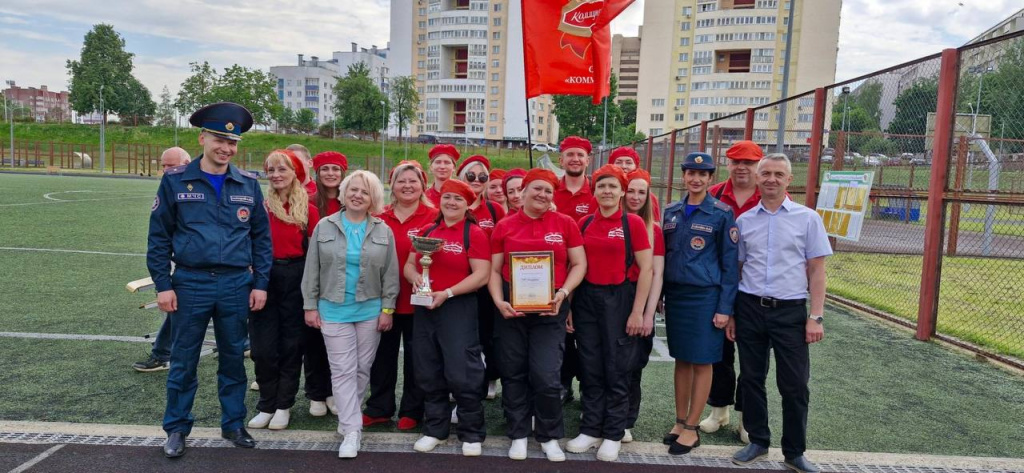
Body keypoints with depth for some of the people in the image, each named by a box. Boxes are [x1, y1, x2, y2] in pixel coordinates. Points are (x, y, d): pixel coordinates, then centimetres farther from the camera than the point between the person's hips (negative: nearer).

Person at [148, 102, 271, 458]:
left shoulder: (248, 184, 3)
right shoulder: (175, 181, -1)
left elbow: (261, 237, 6)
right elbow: (159, 236, 0)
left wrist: (260, 284, 1)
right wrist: (163, 285, -4)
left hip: (236, 286, 2)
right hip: (189, 284, -1)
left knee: (233, 359, 12)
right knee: (183, 362, 9)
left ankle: (233, 424, 27)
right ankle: (177, 429, 26)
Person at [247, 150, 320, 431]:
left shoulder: (308, 209, -1)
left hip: (295, 279, 0)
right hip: (264, 278, 1)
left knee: (291, 343, 9)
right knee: (263, 346, 3)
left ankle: (284, 406, 22)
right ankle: (266, 405, 19)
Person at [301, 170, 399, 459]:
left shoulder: (383, 231, 2)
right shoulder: (324, 227, 1)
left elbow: (390, 274, 3)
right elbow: (312, 270, 2)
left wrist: (387, 309, -1)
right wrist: (310, 306, 0)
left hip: (370, 311, 1)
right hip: (334, 310, -1)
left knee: (362, 369, 10)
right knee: (343, 371, -3)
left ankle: (347, 418, 30)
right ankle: (352, 431, 1)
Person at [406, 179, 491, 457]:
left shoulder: (474, 234, -6)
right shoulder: (426, 232, 11)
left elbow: (482, 275, -13)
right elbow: (409, 264, 15)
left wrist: (448, 293, -20)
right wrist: (415, 277, -8)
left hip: (459, 309, -6)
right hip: (424, 309, 6)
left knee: (462, 374, -4)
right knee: (428, 374, 12)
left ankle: (472, 434, 12)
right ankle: (434, 429, 27)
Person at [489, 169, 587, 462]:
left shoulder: (565, 223, 2)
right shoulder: (504, 226, 4)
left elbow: (579, 264, 3)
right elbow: (494, 270, 6)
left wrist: (563, 293, -11)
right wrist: (498, 301, -9)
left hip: (550, 309, -1)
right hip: (511, 308, 2)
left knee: (546, 376, -4)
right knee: (513, 374, 10)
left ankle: (550, 436, 19)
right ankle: (518, 434, 27)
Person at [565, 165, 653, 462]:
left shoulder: (633, 223, -5)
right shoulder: (584, 223, 6)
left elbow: (646, 270, -6)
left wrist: (637, 312, -10)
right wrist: (569, 305, 5)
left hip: (619, 298, -3)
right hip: (586, 298, 4)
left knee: (617, 369, 5)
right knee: (590, 367, 9)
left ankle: (613, 435, 18)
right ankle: (590, 430, 22)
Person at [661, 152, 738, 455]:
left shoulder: (722, 214, -5)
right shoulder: (671, 212, 7)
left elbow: (730, 263, -5)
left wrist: (725, 307, -10)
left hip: (705, 296, -4)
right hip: (675, 294, 4)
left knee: (701, 362, 4)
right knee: (681, 359, 12)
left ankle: (691, 429, 14)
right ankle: (680, 421, 23)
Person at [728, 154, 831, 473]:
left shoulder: (807, 218, 1)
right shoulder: (744, 220, 7)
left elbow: (817, 270, 0)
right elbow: (736, 268, 10)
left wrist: (815, 317, -6)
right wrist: (729, 313, 7)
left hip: (790, 311, -2)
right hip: (750, 309, 2)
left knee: (795, 385, 4)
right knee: (751, 379, 10)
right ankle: (758, 441, 27)